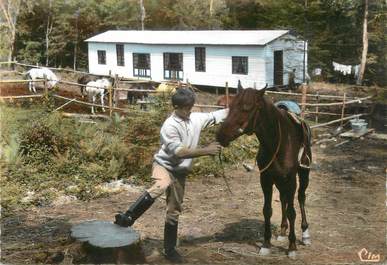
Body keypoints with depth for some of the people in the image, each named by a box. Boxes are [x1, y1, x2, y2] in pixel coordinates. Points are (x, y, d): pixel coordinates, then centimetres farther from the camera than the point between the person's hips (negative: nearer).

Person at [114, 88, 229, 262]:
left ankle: (170, 249, 22)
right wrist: (206, 151, -28)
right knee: (160, 186, -40)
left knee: (174, 211, 10)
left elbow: (218, 115, 6)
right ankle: (127, 218, -32)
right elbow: (180, 152, -27)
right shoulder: (169, 126, -20)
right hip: (164, 165, -6)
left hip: (179, 172, 6)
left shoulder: (196, 119, 1)